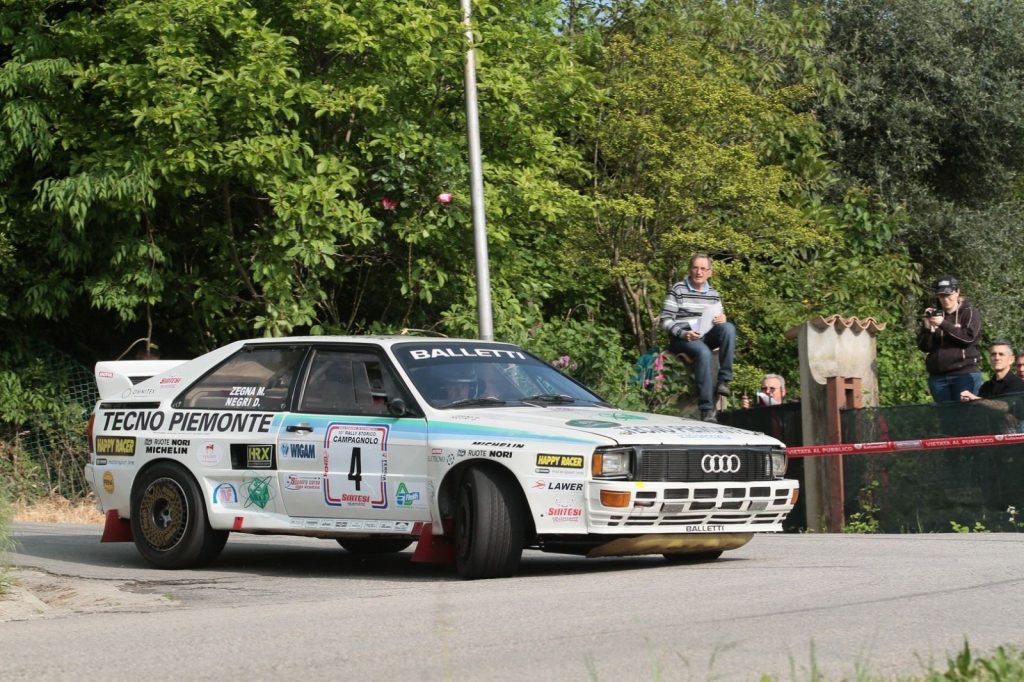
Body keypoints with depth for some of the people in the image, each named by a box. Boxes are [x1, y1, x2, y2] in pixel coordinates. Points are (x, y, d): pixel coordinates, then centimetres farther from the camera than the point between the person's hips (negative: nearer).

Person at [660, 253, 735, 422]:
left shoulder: (713, 294, 16)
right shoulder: (677, 290, 0)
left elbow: (721, 320, 19)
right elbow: (665, 320, -5)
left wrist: (722, 319, -8)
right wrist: (683, 333, -23)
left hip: (706, 337, 5)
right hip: (682, 339, -5)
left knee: (728, 328, -25)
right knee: (703, 352, -37)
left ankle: (724, 379, -28)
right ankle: (706, 409, -40)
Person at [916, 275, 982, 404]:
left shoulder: (970, 314, 5)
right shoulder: (934, 314, 14)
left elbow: (969, 338, -13)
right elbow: (924, 347, 9)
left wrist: (943, 324, -18)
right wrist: (927, 328, -9)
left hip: (965, 374, -4)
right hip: (938, 377, 4)